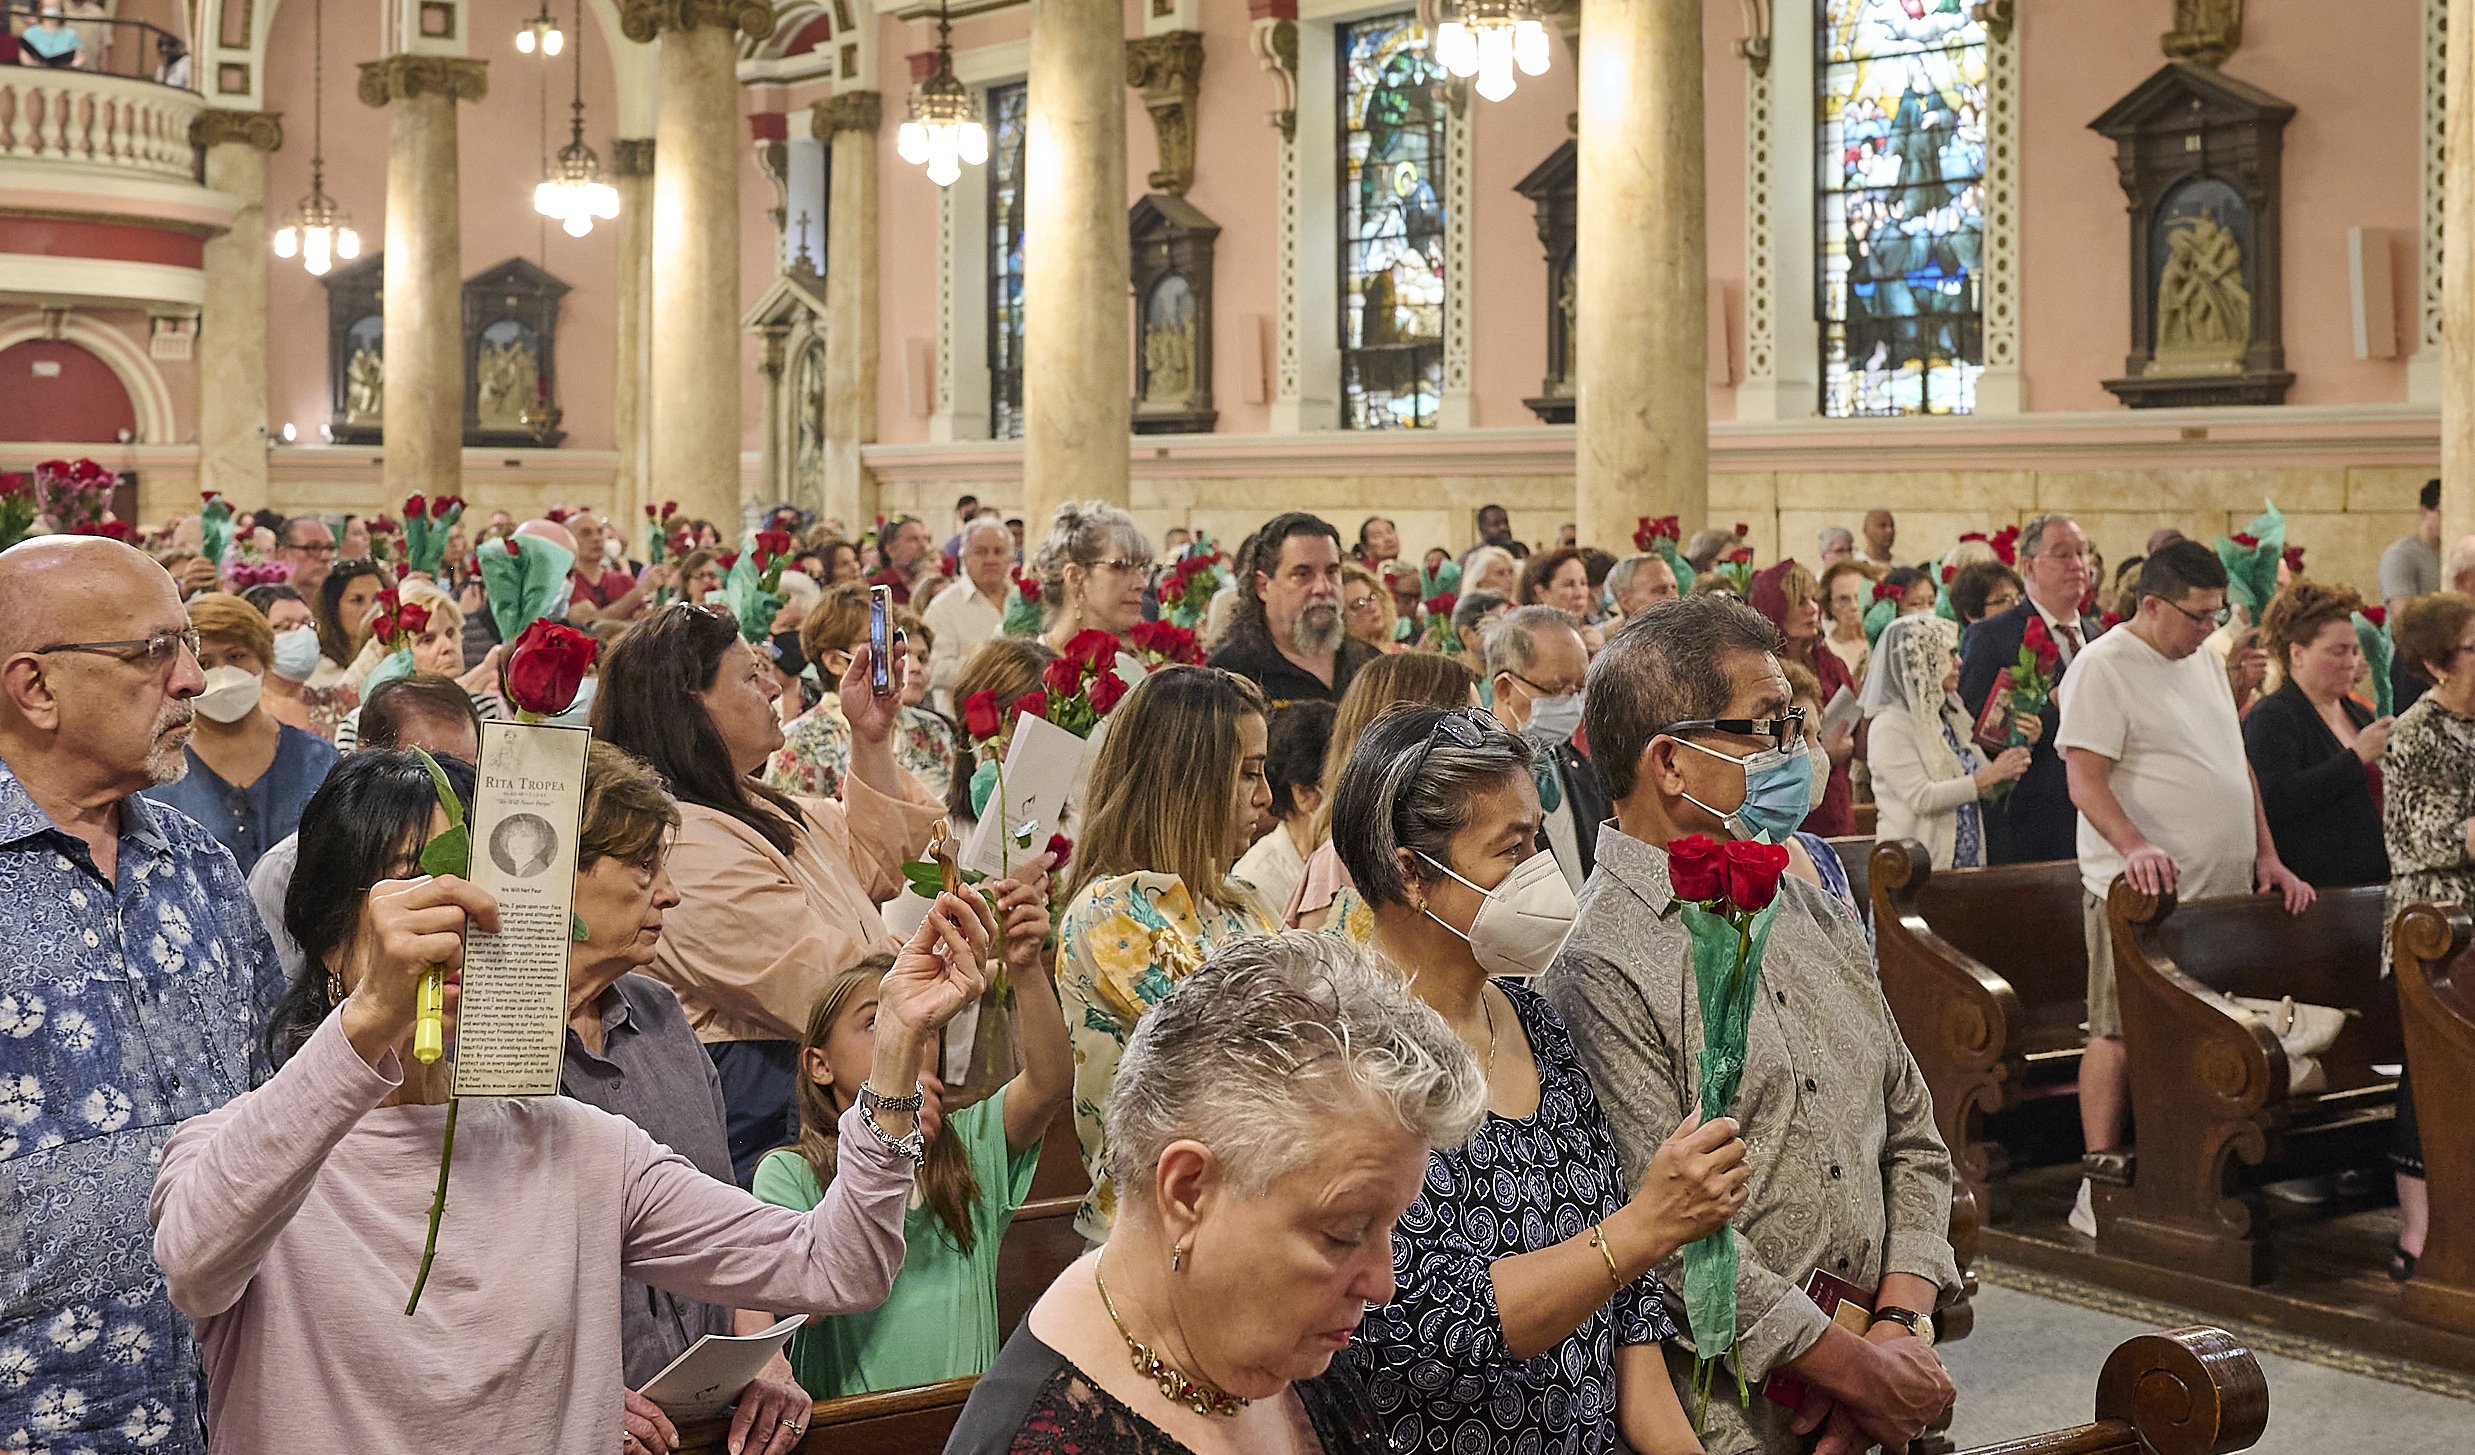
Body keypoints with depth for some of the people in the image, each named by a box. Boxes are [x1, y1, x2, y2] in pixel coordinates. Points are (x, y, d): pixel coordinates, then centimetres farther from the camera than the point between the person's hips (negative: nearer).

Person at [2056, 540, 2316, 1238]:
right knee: (2119, 1029, -7)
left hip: (2222, 890, 8)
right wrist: (2134, 846, -30)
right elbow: (2085, 782, -15)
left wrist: (2267, 856, 16)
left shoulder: (2203, 662, 18)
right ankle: (2100, 1178, -3)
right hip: (2142, 889, -8)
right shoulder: (2102, 667, -8)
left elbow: (2237, 765, 23)